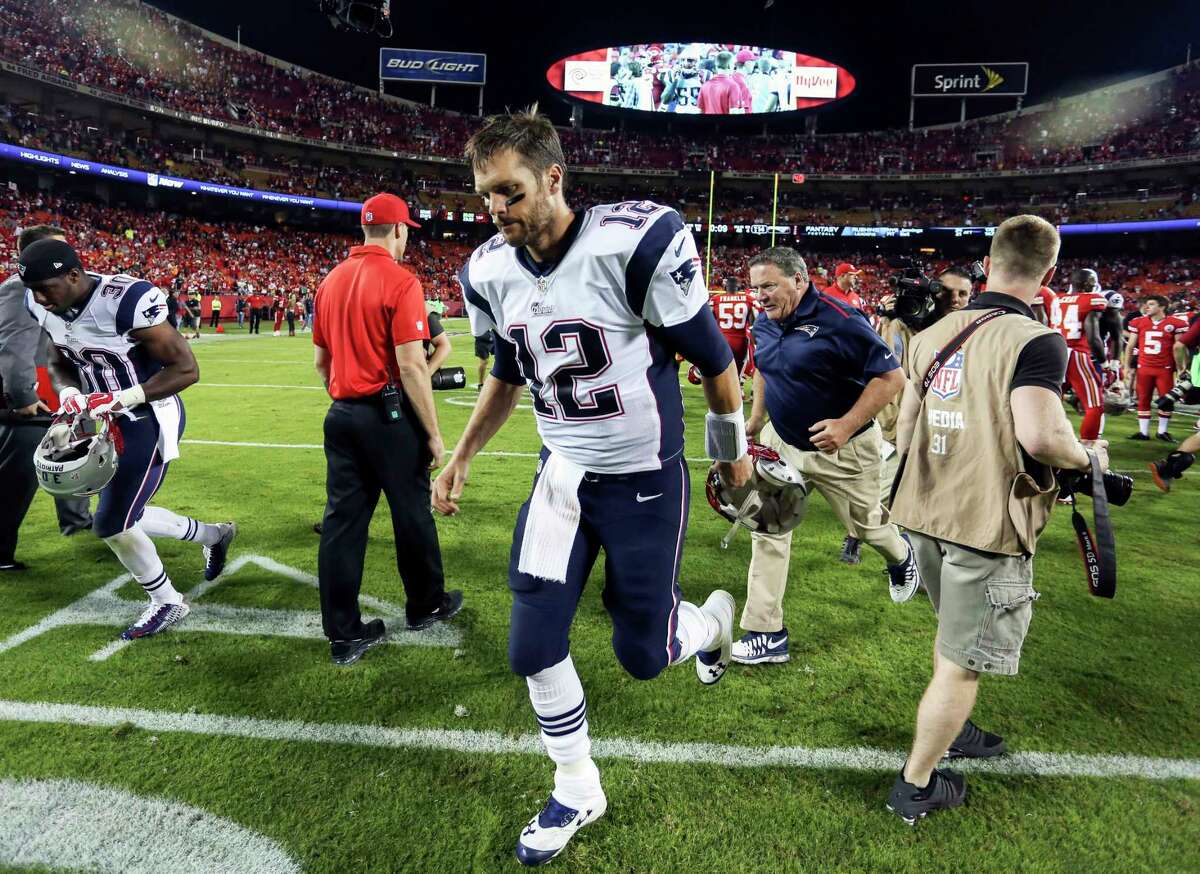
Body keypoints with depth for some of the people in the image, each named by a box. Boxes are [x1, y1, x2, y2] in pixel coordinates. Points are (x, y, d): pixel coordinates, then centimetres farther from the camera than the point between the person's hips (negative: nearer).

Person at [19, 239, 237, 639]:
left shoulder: (128, 301, -27)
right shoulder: (43, 306, -4)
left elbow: (186, 369, -24)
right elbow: (59, 362, 12)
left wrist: (119, 399, -28)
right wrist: (69, 392, -10)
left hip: (149, 419, -8)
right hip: (110, 421, 8)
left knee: (111, 523, -3)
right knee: (125, 517, 16)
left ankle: (167, 603, 20)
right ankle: (215, 534, 38)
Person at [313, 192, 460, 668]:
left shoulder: (330, 281, 10)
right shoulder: (401, 282, -12)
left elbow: (321, 361, 14)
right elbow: (411, 366, -18)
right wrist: (433, 433, -12)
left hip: (341, 415, 7)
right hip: (390, 415, -6)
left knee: (343, 519, 7)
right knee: (411, 512, 11)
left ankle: (344, 634, 14)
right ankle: (425, 605, 30)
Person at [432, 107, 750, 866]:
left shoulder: (635, 242, -23)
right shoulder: (490, 271, -3)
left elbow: (712, 360, -10)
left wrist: (734, 451, 1)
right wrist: (462, 456, 15)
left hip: (644, 480, -5)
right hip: (561, 476, 5)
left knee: (643, 654, 6)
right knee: (534, 648, 5)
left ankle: (714, 617, 43)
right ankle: (579, 791, 31)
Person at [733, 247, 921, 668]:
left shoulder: (840, 321, -25)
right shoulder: (764, 323, -2)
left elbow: (891, 376, -23)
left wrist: (847, 425, -30)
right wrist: (755, 421, 14)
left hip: (842, 449, -5)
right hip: (781, 442, 6)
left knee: (865, 522, 16)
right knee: (768, 529, -2)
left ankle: (900, 556, 55)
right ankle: (766, 633, 7)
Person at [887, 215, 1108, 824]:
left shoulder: (932, 334, 6)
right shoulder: (1035, 341, -15)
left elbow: (904, 428, 12)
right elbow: (1040, 436, -26)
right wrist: (1088, 457, -5)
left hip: (926, 513, 7)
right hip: (989, 524, -7)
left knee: (952, 634, 28)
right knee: (963, 662, 8)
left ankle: (949, 731, 48)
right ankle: (915, 786, 21)